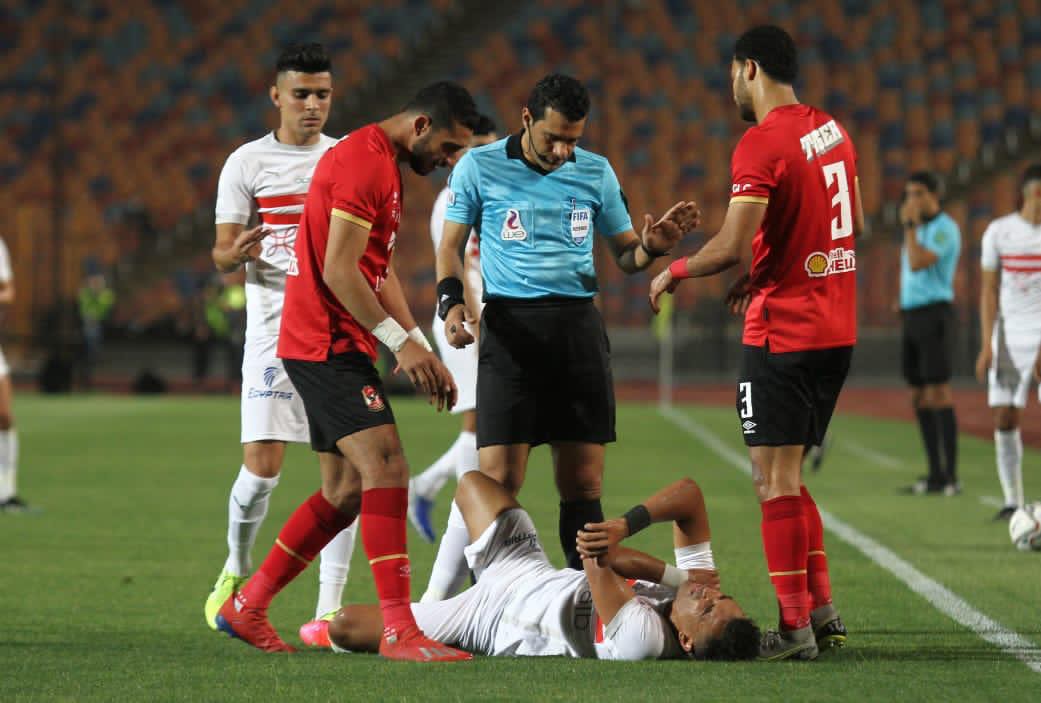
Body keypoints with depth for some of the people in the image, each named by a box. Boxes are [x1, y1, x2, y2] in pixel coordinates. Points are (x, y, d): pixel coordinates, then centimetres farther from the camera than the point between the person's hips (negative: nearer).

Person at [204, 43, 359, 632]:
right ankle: (238, 572, 18)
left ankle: (330, 607, -2)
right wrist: (236, 252, -22)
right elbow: (223, 253, 0)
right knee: (262, 467, -9)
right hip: (274, 327, -2)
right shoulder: (247, 162, 2)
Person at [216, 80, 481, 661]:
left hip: (337, 347, 11)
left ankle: (246, 607, 22)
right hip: (327, 345, -11)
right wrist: (401, 341, -22)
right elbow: (338, 270, -21)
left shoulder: (385, 166, 19)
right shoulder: (364, 161, -15)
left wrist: (423, 351, 14)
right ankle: (400, 630, -22)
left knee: (346, 492, 13)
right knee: (387, 467, -18)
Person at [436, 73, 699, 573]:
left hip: (578, 328, 3)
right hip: (509, 326, -2)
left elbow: (624, 254, 16)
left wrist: (651, 247, -6)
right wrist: (450, 301, -8)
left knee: (583, 483, 2)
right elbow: (451, 245, 9)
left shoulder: (596, 173, 9)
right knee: (498, 479, -9)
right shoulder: (479, 167, 2)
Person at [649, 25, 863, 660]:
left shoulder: (762, 144, -16)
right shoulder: (833, 130, 11)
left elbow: (732, 247, -22)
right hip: (837, 328, 8)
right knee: (788, 476, 16)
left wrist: (675, 272, -3)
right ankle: (822, 611, 15)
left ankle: (795, 627, -3)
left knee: (775, 479, -3)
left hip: (782, 333, -8)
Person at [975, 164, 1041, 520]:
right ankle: (1012, 500, 10)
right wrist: (987, 345, -1)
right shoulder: (999, 232, 2)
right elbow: (989, 290, 5)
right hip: (1010, 334, 1)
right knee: (1005, 417, -1)